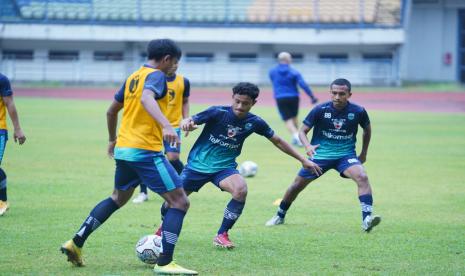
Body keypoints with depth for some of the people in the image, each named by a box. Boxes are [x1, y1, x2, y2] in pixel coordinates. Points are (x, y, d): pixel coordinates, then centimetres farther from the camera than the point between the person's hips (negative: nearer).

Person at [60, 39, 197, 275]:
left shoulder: (132, 77, 15)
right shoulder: (156, 76, -10)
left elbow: (111, 110, 25)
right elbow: (146, 99, -32)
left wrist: (112, 139, 40)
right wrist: (166, 125, -46)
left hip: (123, 150, 9)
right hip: (146, 151, -9)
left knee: (118, 198, 29)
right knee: (179, 202, -5)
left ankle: (76, 243, 26)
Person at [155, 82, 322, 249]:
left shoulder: (254, 123, -8)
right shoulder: (218, 113, -18)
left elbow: (277, 141, 5)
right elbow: (190, 121, -25)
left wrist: (303, 160, 5)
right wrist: (186, 123, -51)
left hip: (224, 167, 1)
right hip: (198, 164, -1)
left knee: (241, 189, -29)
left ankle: (222, 235, -14)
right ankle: (164, 228, 41)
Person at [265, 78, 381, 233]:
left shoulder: (358, 112, -9)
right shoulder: (320, 110, -12)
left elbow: (367, 129, 13)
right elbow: (303, 131, -4)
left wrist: (364, 153, 15)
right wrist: (308, 146, -25)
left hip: (346, 155, -1)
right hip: (320, 154, 1)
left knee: (362, 177, -28)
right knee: (298, 185, 6)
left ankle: (367, 220, -32)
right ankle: (279, 217, 32)